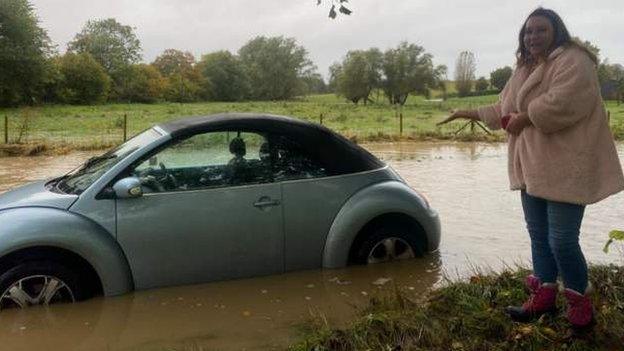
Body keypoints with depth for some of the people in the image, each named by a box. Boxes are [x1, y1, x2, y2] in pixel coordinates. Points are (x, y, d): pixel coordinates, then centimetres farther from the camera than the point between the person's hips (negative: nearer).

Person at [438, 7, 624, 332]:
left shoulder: (573, 61, -11)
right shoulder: (524, 68, 18)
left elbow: (563, 103, -27)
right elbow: (505, 110, 24)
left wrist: (525, 118, -16)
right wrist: (471, 113, 19)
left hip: (565, 167, -9)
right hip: (532, 166, 9)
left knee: (561, 241, -7)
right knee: (538, 235, 14)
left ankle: (581, 304, 14)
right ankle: (544, 296, 28)